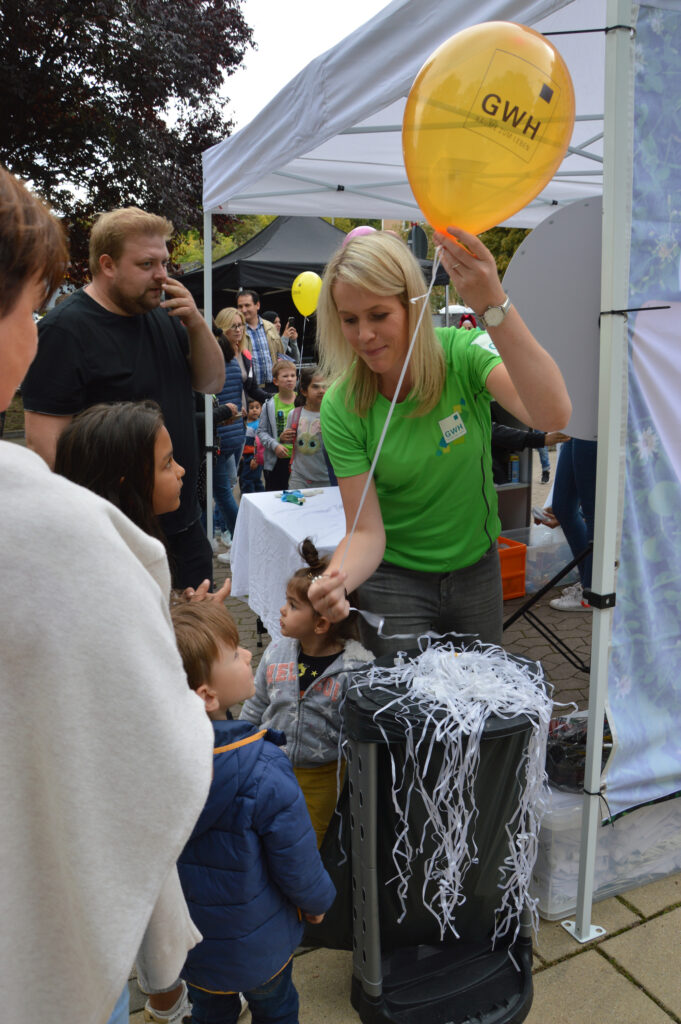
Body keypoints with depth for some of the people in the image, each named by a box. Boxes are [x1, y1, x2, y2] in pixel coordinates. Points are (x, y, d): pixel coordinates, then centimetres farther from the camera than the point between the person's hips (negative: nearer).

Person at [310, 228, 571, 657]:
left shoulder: (462, 353, -20)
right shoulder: (342, 407, -18)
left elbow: (553, 415, -38)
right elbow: (367, 532, -18)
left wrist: (493, 304, -47)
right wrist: (335, 581, -39)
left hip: (477, 570, 2)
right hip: (395, 579, -1)